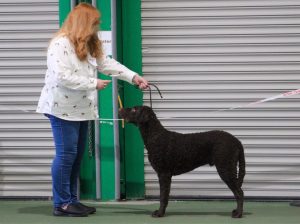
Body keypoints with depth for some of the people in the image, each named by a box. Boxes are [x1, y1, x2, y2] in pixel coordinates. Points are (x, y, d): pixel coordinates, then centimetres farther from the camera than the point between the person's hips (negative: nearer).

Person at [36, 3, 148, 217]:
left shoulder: (90, 45, 13)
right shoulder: (61, 44, -18)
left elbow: (107, 63, 17)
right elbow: (62, 77, -25)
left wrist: (133, 77, 7)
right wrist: (93, 84, -20)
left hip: (81, 109, 9)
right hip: (63, 108, -9)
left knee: (77, 155, 10)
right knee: (66, 154, -8)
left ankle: (71, 200, 17)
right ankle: (61, 203, -3)